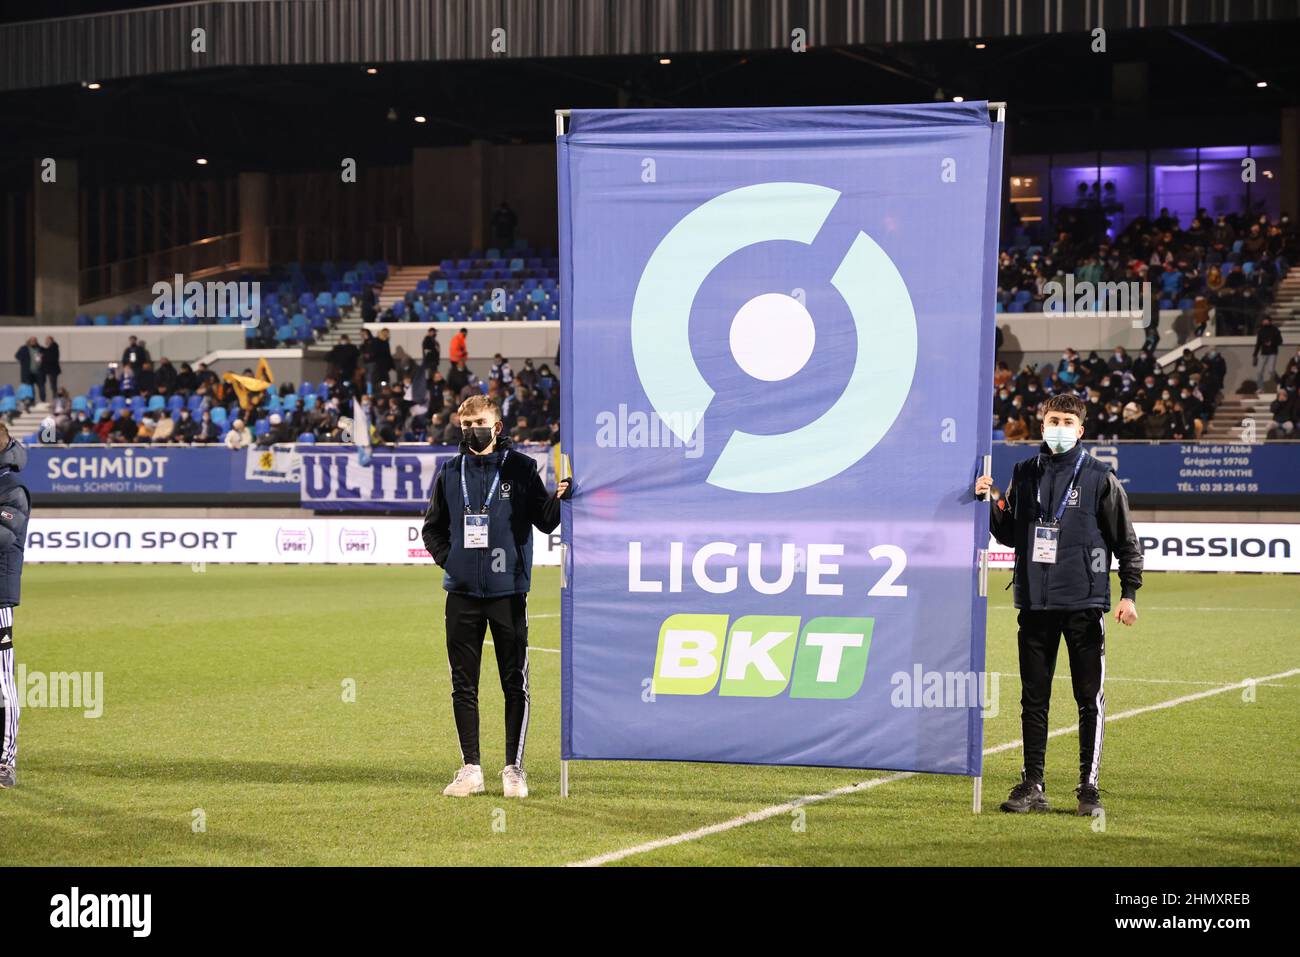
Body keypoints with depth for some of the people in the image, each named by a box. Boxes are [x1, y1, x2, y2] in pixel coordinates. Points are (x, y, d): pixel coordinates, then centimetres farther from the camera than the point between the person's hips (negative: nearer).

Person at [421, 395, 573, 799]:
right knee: (464, 685, 5)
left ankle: (514, 768, 6)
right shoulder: (450, 473, 10)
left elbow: (545, 522, -1)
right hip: (462, 594, 3)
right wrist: (448, 558, 3)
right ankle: (470, 768, 12)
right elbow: (432, 527, 19)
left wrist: (558, 498, -20)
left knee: (515, 684, 0)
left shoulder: (520, 468, 2)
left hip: (508, 592, -3)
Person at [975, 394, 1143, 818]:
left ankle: (1089, 786, 5)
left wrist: (1129, 592, -4)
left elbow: (1125, 540, 2)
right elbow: (1009, 535, 17)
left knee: (1090, 699, -1)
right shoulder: (1025, 473, 11)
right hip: (1035, 602, 4)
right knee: (1033, 698, 6)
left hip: (1085, 603, -3)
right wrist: (993, 501, 1)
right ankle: (1032, 785, 12)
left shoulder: (1100, 478, 0)